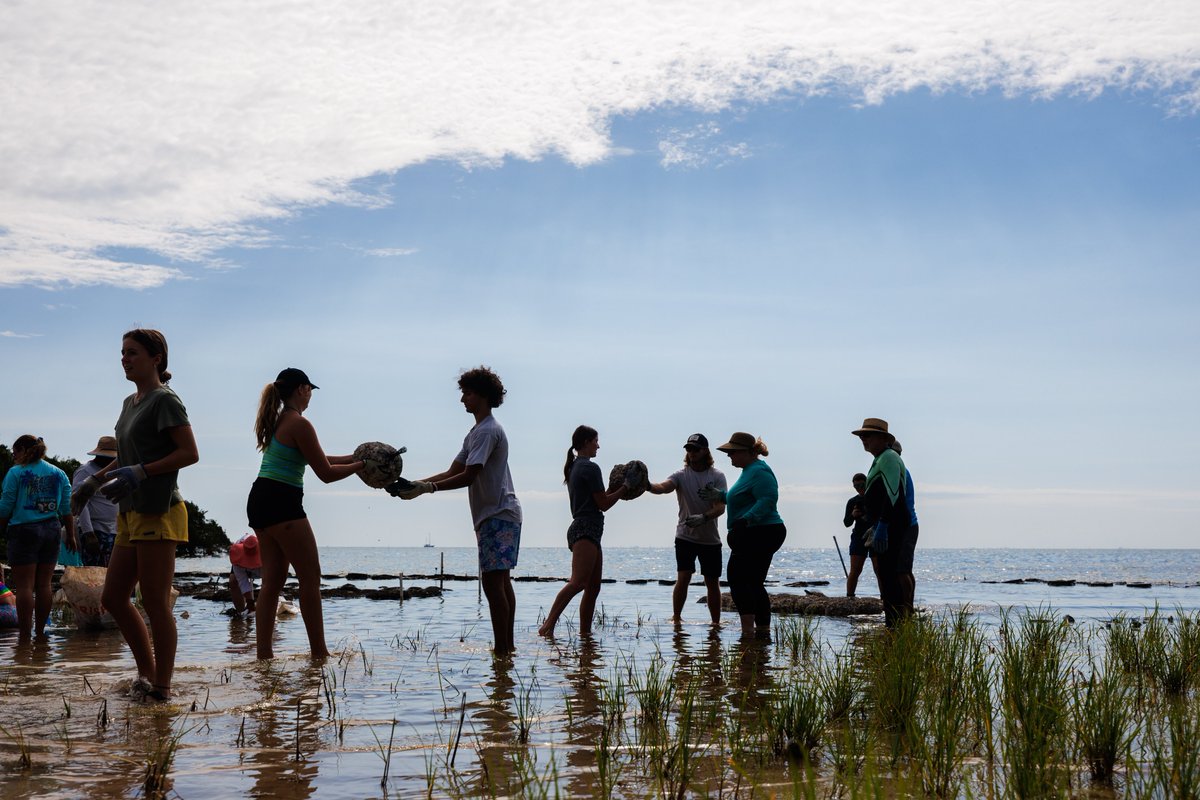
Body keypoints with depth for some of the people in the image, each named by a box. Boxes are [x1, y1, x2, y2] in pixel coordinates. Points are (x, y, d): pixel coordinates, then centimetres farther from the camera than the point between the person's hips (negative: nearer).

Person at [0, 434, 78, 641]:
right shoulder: (59, 474, 10)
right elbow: (67, 509, 11)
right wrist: (70, 536, 16)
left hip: (24, 530, -5)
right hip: (52, 531, 5)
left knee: (24, 585, -3)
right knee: (44, 584, 9)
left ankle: (25, 635, -5)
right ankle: (40, 632, 13)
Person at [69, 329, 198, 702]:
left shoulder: (165, 400, -9)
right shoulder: (130, 403, 18)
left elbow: (190, 453, -16)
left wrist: (139, 472, -21)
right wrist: (94, 480, 19)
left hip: (158, 513, -10)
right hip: (132, 514, 10)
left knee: (156, 604, -5)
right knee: (113, 597, 11)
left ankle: (161, 687, 2)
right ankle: (147, 671, 22)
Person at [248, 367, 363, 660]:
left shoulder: (277, 421, 19)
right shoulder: (300, 424, -11)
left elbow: (316, 459, 24)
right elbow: (326, 473, -10)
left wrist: (355, 457, 24)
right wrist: (362, 465, 3)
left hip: (259, 501, 10)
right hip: (281, 502, -10)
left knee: (272, 580, 9)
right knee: (310, 576, -3)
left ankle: (264, 652, 6)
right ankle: (318, 652, -1)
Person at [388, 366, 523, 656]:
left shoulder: (488, 430, -13)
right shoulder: (476, 432, 20)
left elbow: (468, 477, -20)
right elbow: (452, 472, 16)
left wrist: (426, 489, -24)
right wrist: (414, 484, 5)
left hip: (498, 516, -11)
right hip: (494, 515, 11)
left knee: (493, 581, -14)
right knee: (501, 582, 12)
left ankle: (502, 651, -14)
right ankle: (507, 645, 16)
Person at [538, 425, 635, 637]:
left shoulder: (573, 467, 21)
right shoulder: (590, 468, -8)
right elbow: (603, 504, -9)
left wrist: (615, 488, 20)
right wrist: (624, 488, 3)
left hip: (581, 529, 11)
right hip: (587, 529, -11)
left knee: (593, 587, 9)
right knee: (578, 582, -23)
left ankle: (585, 632, 8)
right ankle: (548, 626, -33)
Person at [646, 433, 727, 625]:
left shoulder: (716, 476, -3)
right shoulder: (681, 475, -4)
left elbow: (720, 507, -13)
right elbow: (663, 487, -24)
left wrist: (703, 517, -32)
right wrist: (648, 486, -47)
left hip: (710, 538, 1)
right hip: (685, 536, -1)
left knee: (713, 583, 8)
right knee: (683, 578, -14)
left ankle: (716, 623, 20)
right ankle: (676, 618, -1)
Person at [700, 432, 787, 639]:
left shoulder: (759, 472, -14)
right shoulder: (750, 470, 20)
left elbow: (767, 500, -27)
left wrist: (745, 520, -34)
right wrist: (721, 496, 25)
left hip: (761, 534, -11)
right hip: (758, 535, 11)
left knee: (738, 578, -12)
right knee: (754, 583, 13)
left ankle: (748, 630, -14)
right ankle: (763, 630, 16)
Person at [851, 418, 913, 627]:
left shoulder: (888, 457, -11)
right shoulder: (880, 460, 22)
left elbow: (892, 494, -22)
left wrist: (881, 526, -27)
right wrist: (875, 526, 26)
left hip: (889, 528, -11)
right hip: (888, 528, 11)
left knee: (888, 575, -13)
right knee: (887, 574, 12)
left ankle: (894, 624, -14)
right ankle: (894, 626, 15)